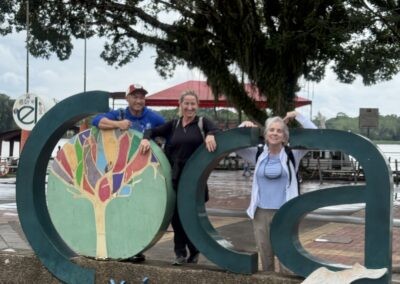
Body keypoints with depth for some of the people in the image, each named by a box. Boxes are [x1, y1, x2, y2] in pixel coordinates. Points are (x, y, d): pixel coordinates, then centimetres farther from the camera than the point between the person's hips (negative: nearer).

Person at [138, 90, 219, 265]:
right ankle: (180, 253, 15)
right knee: (176, 215, 2)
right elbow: (153, 131, 9)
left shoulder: (202, 122, 3)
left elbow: (217, 131, -14)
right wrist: (146, 138, -13)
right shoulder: (173, 124, 12)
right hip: (176, 177, 3)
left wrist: (210, 135, -36)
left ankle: (194, 251, 21)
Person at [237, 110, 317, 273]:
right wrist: (243, 126, -1)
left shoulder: (292, 155, -3)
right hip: (261, 213, 3)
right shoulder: (258, 154, 4)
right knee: (265, 257, 13)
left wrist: (298, 116, -9)